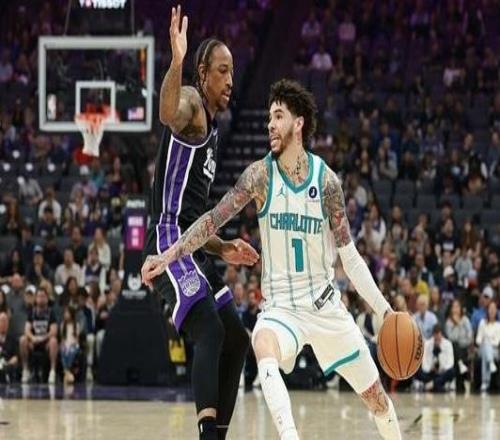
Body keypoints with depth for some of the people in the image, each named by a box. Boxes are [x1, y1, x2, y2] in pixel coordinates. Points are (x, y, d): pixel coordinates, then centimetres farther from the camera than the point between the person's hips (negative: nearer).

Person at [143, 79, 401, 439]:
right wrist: (170, 254, -21)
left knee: (376, 396, 9)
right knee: (264, 348, -37)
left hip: (326, 304, 2)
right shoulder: (261, 175, -7)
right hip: (281, 306, -2)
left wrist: (384, 309, -7)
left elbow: (349, 257, -2)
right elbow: (215, 219, -9)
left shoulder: (326, 180, -6)